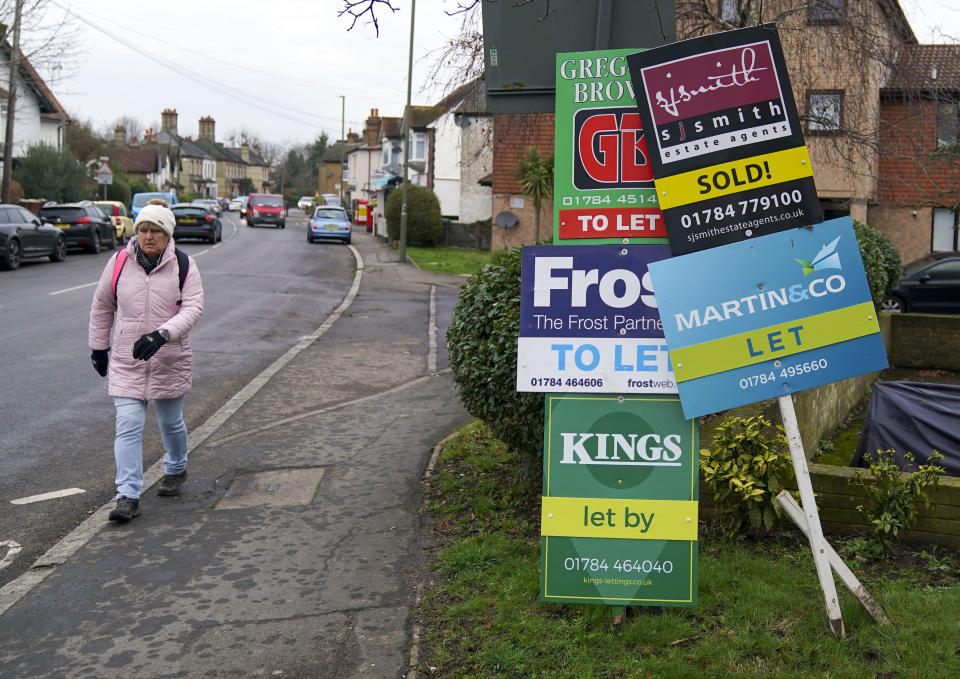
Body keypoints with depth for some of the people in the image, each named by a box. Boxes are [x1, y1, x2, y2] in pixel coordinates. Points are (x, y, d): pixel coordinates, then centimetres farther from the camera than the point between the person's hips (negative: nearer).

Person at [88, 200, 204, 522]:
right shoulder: (119, 263, -1)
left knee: (171, 423, 16)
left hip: (170, 362, 0)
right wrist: (98, 346, 14)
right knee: (127, 427, -8)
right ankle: (128, 497, -5)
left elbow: (193, 307, -16)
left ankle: (176, 470, 44)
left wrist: (162, 333, -31)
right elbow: (102, 306, 11)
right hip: (126, 362, 1)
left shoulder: (184, 265, -6)